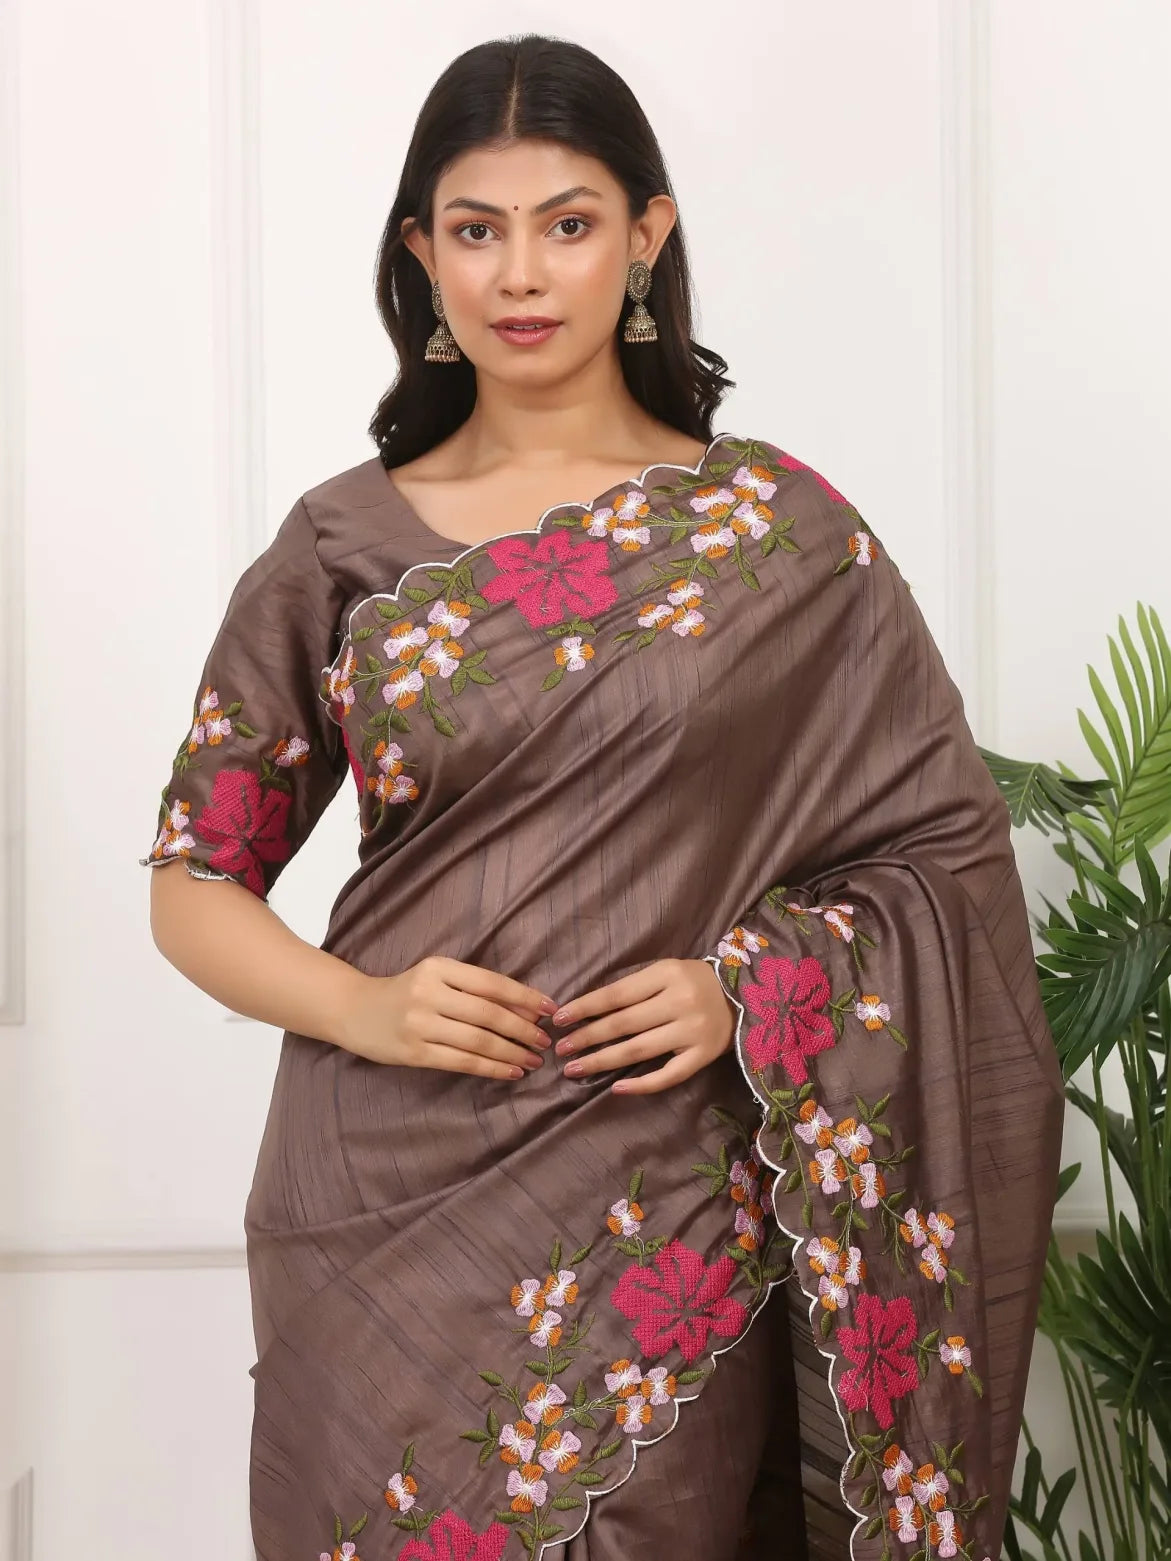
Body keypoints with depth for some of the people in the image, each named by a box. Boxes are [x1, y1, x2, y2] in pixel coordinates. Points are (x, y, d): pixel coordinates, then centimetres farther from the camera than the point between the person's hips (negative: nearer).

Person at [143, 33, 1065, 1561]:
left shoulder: (779, 529, 1)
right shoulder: (340, 549, 3)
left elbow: (950, 845, 4)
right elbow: (195, 886, 6)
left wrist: (750, 986, -11)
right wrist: (359, 1005, -12)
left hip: (669, 1215, 0)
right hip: (389, 1207, 1)